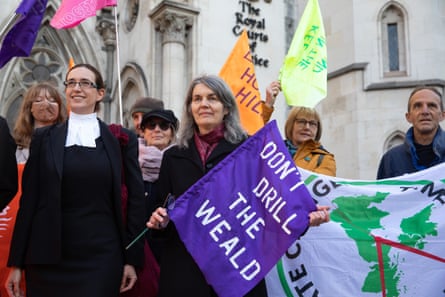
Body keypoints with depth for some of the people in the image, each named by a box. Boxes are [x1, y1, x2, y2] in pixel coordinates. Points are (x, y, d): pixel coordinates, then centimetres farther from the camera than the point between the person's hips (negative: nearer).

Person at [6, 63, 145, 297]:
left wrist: (132, 259, -1)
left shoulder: (121, 139, 3)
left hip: (102, 257, -1)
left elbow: (135, 199, 2)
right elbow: (29, 199, 4)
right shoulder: (44, 138, 6)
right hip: (49, 259, 1)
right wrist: (17, 262, 2)